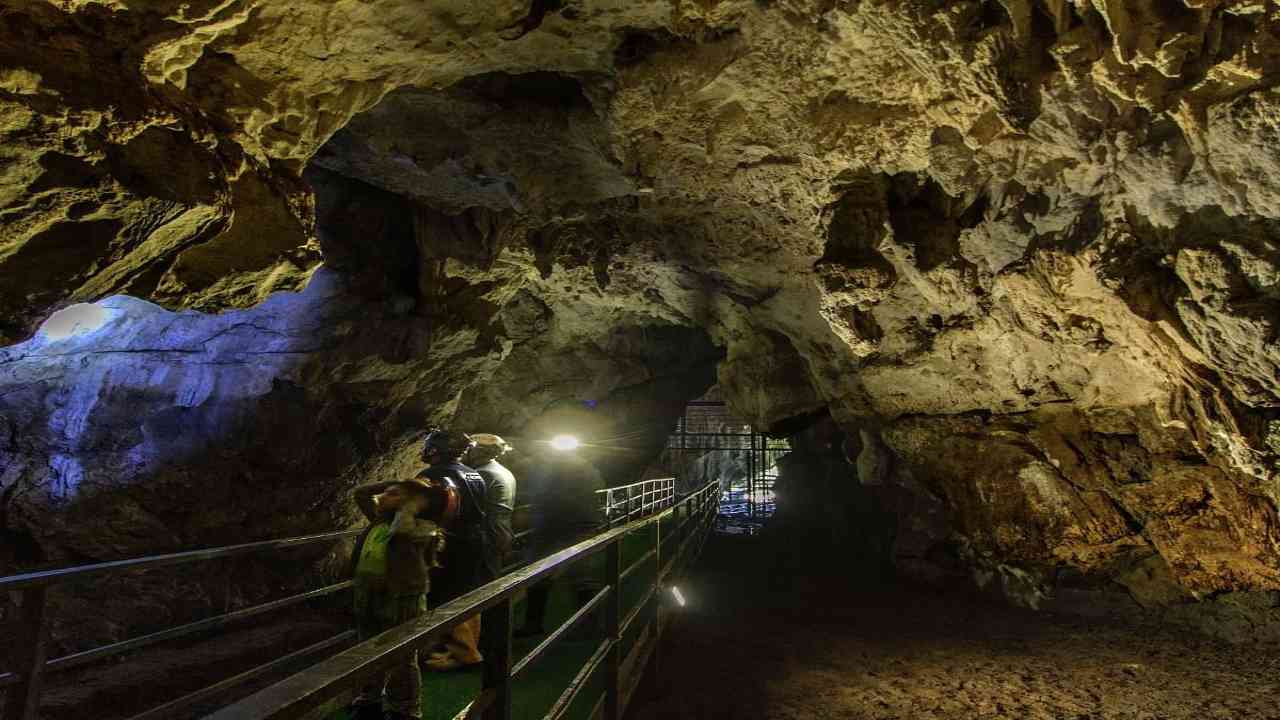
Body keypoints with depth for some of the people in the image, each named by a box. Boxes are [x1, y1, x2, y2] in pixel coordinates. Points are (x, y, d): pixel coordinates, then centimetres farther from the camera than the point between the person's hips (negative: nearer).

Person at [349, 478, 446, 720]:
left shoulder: (423, 527, -14)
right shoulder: (379, 520, 9)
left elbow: (402, 532, -36)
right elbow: (360, 493, 19)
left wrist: (410, 506, -19)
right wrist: (399, 482, 10)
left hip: (401, 603, -7)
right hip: (367, 600, 8)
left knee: (401, 662, 7)